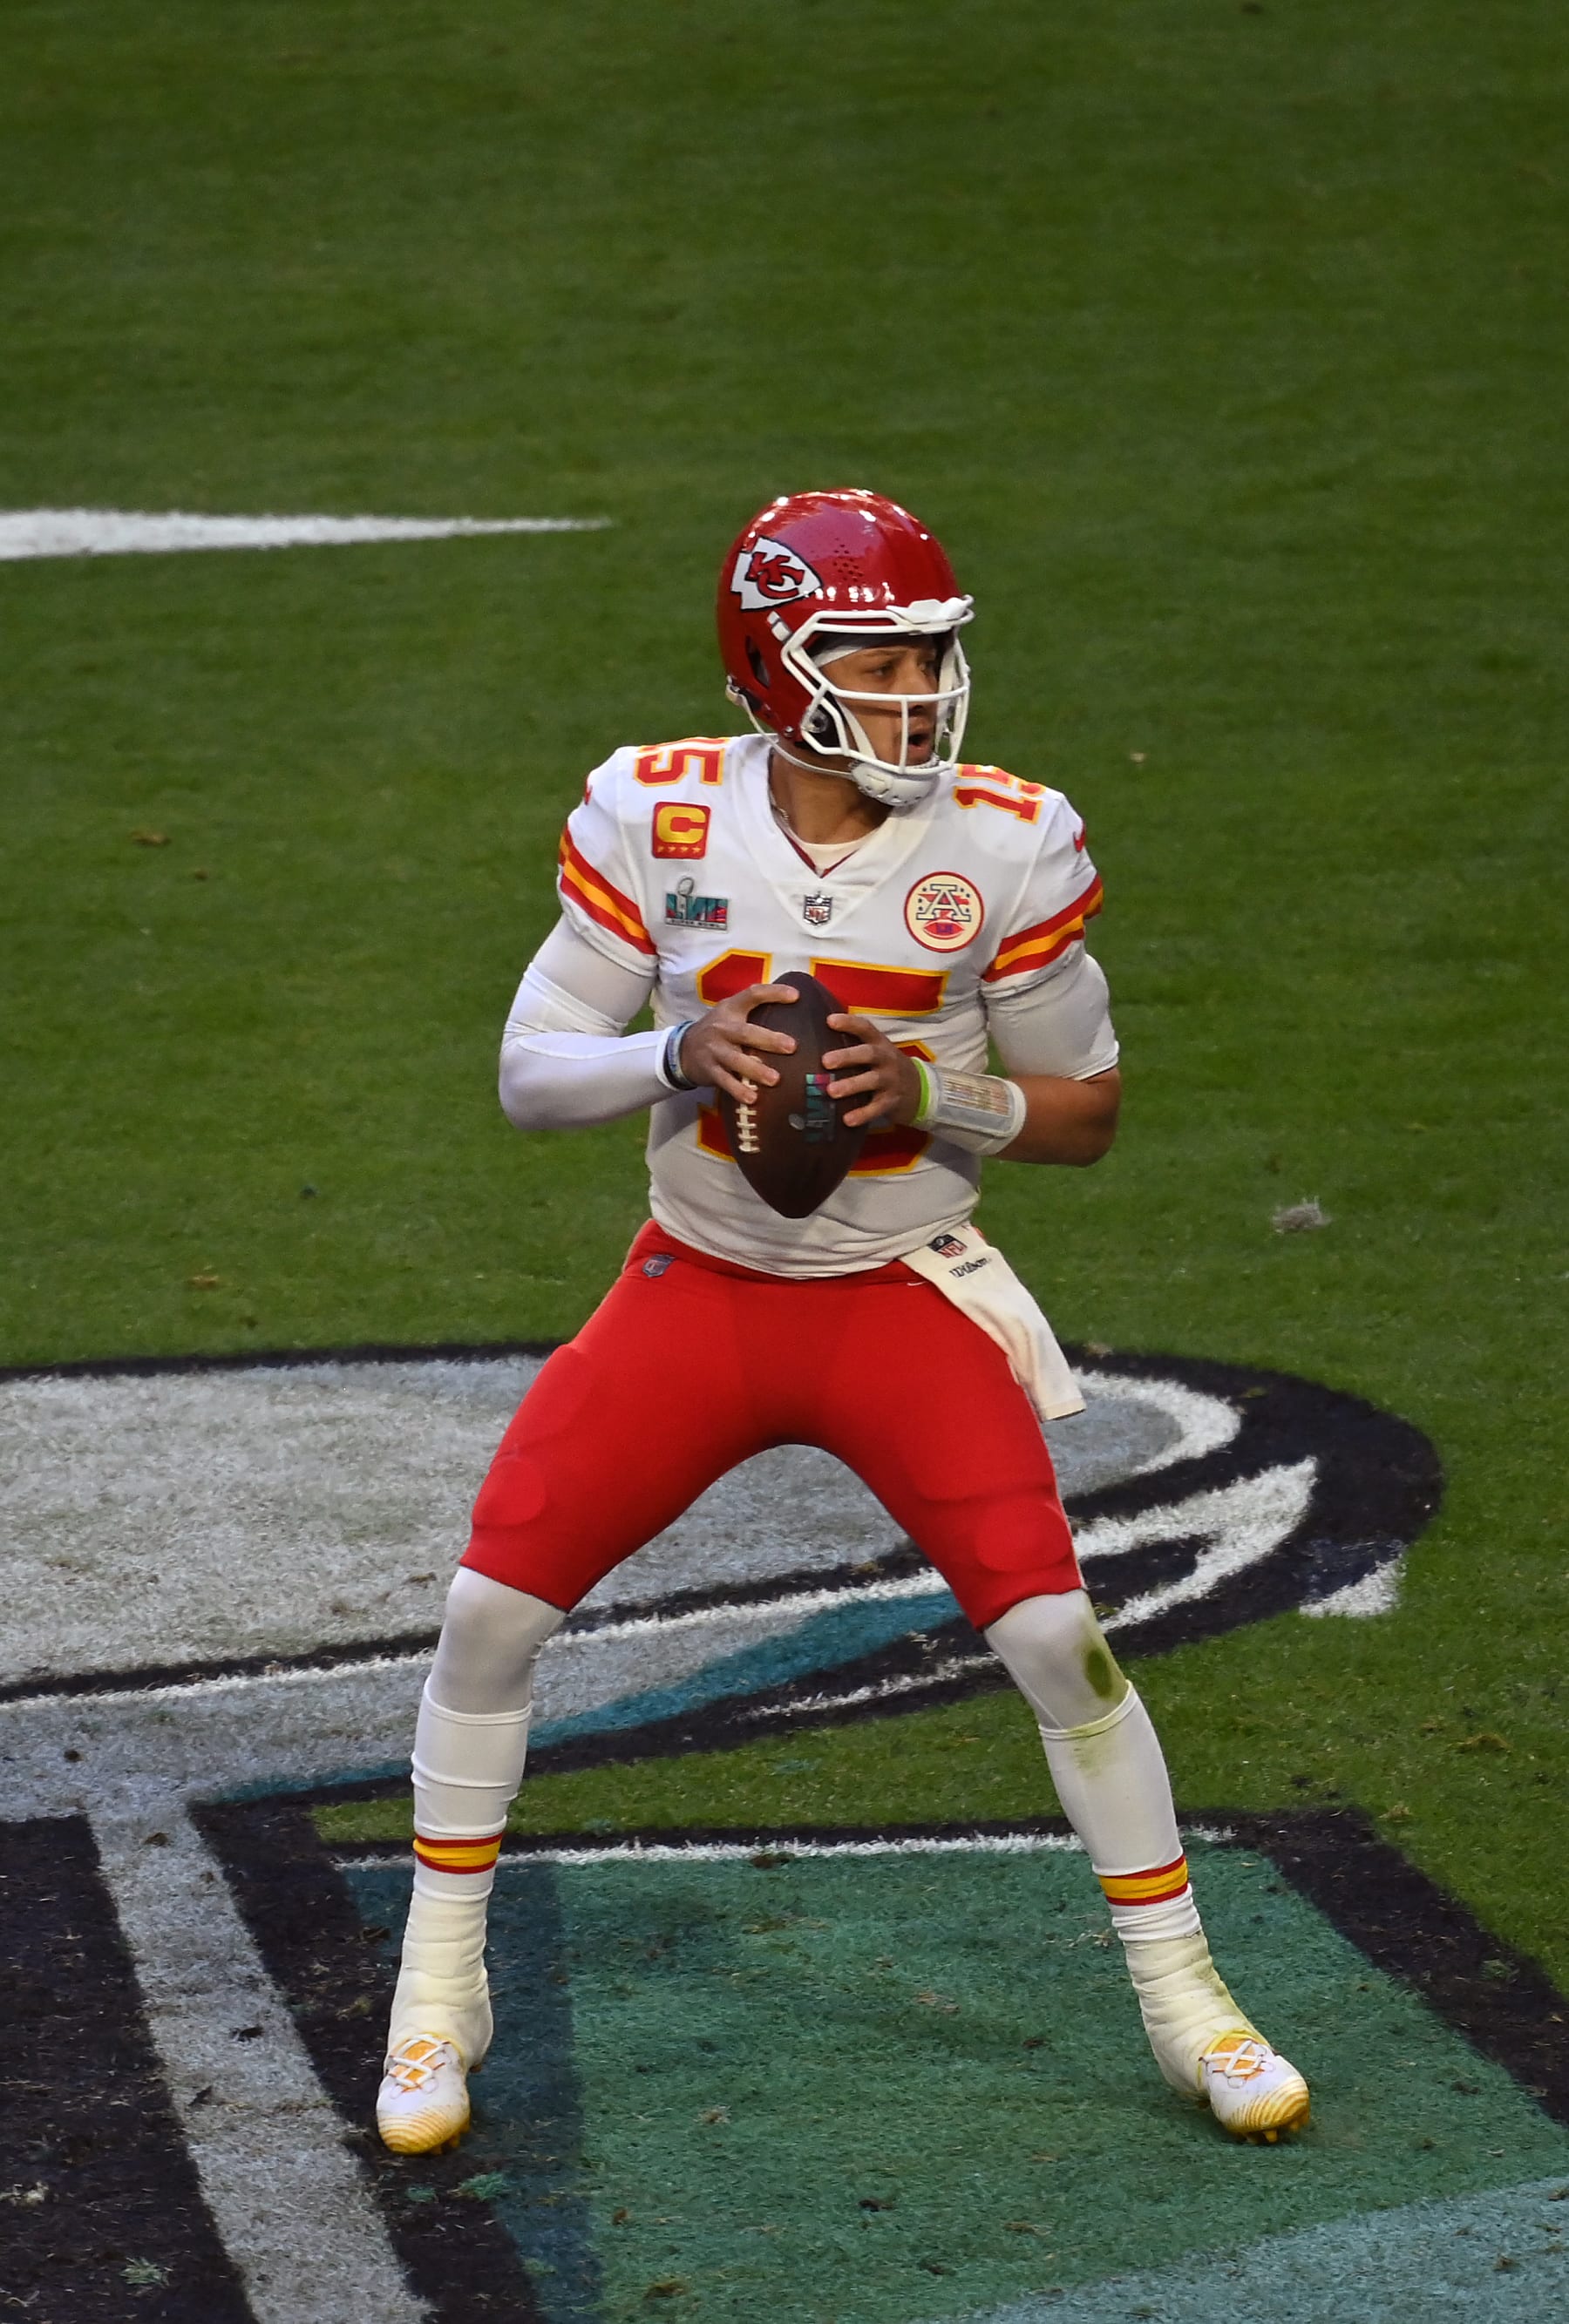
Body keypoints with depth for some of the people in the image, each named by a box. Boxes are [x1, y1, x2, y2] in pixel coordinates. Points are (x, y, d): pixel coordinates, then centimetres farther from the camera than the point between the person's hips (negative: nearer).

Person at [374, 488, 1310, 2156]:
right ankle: (439, 1997, 13)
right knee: (492, 1606, -6)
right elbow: (530, 1074, -5)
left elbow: (1086, 1111, -2)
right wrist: (682, 1054, -24)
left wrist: (932, 1093, -21)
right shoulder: (658, 817, -9)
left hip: (909, 1300, -1)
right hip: (697, 1291, 1)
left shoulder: (1004, 845, -11)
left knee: (1053, 1631, -12)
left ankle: (1182, 1998, 6)